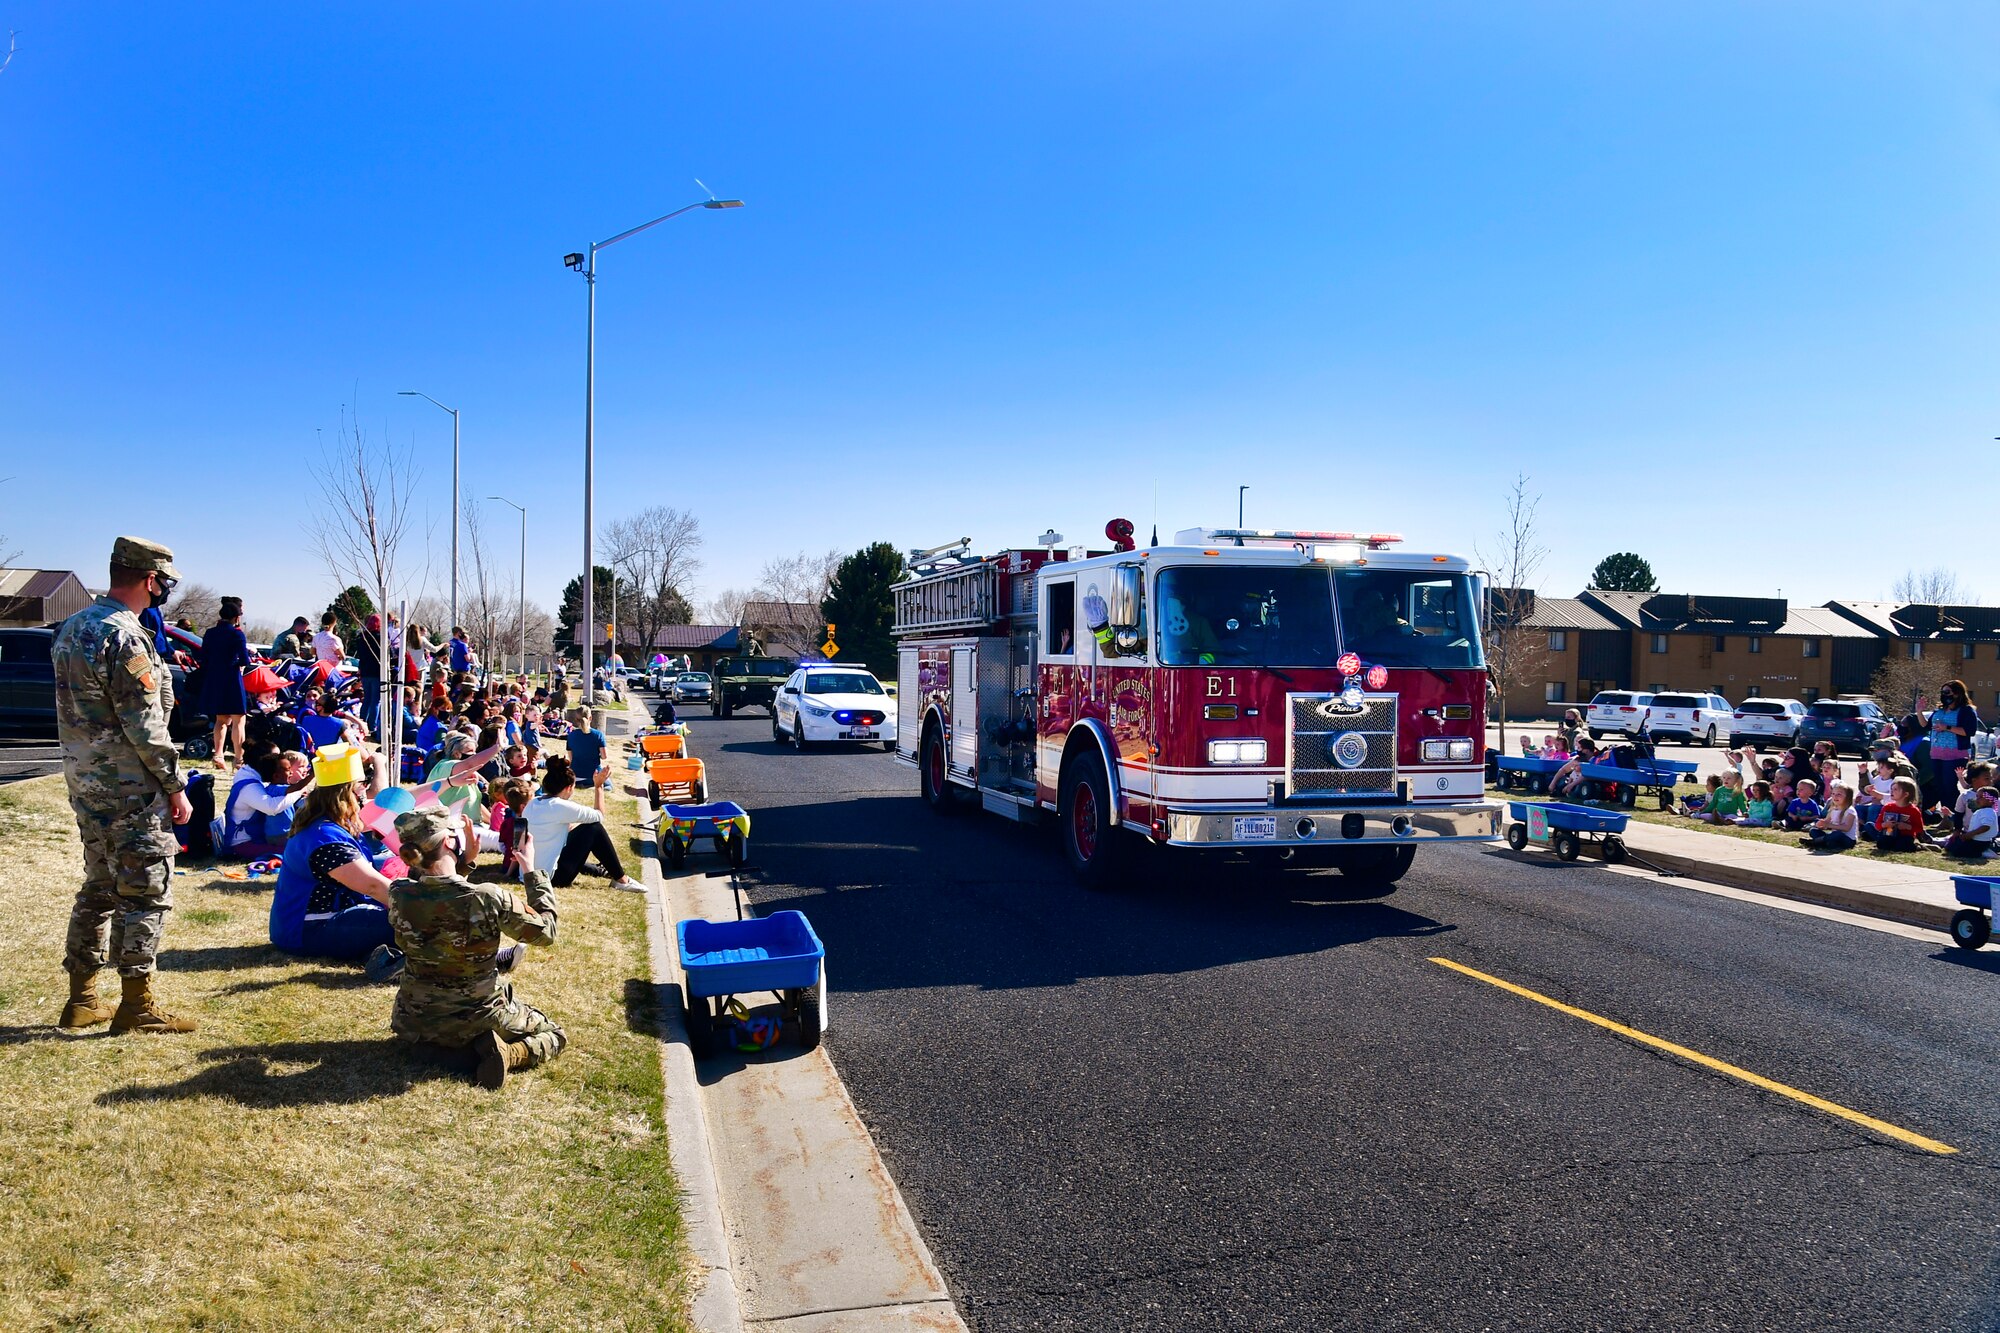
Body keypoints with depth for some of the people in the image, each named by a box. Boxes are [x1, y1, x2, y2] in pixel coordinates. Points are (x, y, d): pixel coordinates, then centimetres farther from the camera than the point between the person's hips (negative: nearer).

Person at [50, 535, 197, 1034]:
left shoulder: (72, 627, 10)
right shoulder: (125, 637, -20)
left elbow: (77, 707, 17)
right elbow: (145, 727, -19)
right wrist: (176, 788, -13)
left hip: (84, 783, 9)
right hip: (129, 791, -9)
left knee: (99, 887, 17)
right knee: (146, 892, -1)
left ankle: (82, 999, 24)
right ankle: (136, 1005, 4)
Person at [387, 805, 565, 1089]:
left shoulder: (398, 896, -17)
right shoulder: (491, 899, -29)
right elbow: (546, 932, -12)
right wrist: (532, 870, -6)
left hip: (413, 1022, 3)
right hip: (477, 1020, -2)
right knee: (553, 1035, 23)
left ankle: (469, 1055, 6)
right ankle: (510, 1055, -8)